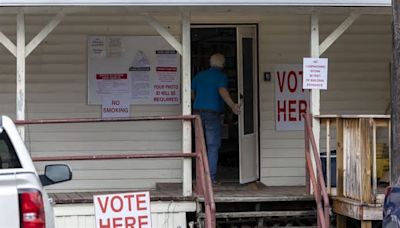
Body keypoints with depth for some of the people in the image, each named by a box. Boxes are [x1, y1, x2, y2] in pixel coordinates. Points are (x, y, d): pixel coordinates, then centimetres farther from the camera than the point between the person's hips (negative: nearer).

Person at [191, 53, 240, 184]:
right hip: (213, 114, -5)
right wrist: (232, 106, -35)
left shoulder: (200, 75, 13)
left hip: (198, 111, 5)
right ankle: (211, 177, -5)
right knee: (213, 146, -1)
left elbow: (191, 93, 17)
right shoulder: (221, 76, -3)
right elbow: (222, 91, -22)